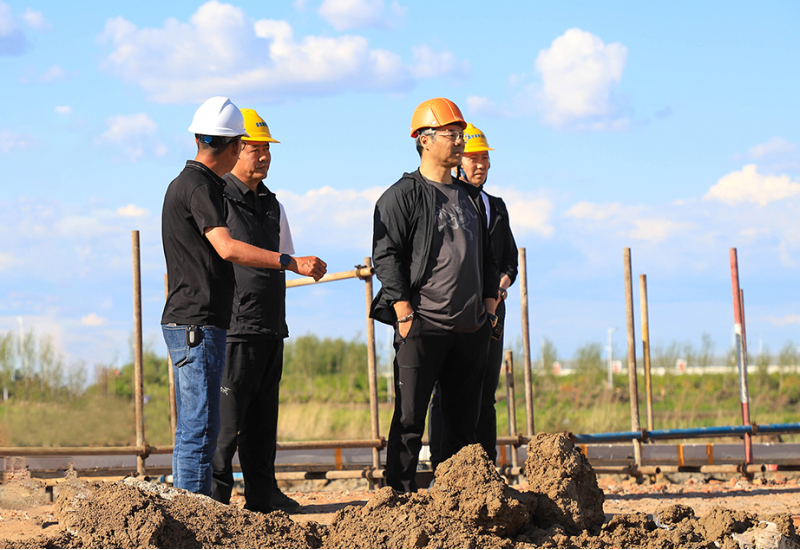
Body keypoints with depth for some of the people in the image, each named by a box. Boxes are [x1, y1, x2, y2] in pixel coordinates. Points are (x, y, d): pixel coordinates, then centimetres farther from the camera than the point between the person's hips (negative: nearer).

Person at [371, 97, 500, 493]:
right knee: (410, 418, -7)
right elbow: (386, 256, -9)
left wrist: (489, 308, 14)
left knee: (463, 419, 8)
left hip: (471, 328, 7)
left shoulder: (470, 198, 19)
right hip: (423, 325, -7)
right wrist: (404, 313, -15)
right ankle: (401, 495, -5)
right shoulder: (403, 195, -3)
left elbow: (488, 259, 24)